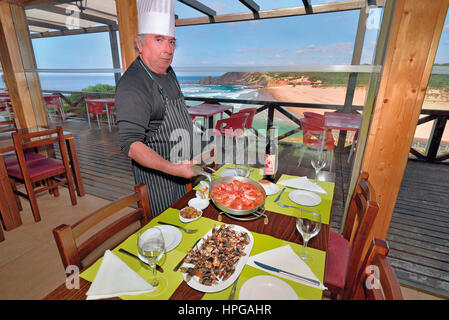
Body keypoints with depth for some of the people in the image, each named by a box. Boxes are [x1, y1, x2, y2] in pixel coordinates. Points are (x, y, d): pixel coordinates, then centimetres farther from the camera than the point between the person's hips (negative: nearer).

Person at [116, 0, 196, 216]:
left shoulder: (168, 72, 6)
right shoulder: (132, 85, -25)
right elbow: (131, 145, -31)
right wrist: (173, 168, -37)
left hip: (180, 167, 9)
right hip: (155, 174, -8)